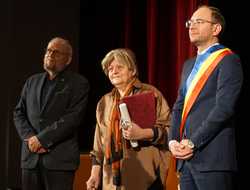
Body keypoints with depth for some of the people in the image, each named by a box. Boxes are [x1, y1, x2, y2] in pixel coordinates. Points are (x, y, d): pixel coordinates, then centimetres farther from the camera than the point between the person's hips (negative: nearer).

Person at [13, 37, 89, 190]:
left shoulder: (78, 84, 2)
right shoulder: (32, 81, 19)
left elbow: (73, 118, -9)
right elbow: (19, 113, 14)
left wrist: (41, 139, -13)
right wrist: (29, 137, -5)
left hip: (60, 159, -4)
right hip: (30, 158, 5)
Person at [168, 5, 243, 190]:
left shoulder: (228, 61, -5)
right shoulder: (189, 64, 22)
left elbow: (224, 108, -15)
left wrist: (192, 143, -15)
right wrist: (173, 140, 2)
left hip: (212, 160, -8)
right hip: (186, 158, 8)